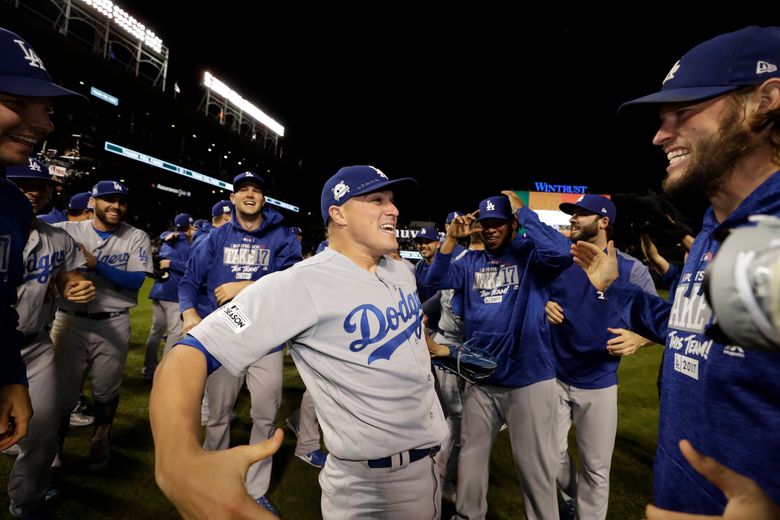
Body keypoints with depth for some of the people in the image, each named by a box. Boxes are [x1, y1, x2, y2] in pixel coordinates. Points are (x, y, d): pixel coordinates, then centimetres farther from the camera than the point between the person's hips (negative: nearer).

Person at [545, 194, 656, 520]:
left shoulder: (631, 269, -9)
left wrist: (637, 338, -25)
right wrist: (544, 307, -13)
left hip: (598, 384, -2)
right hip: (554, 376, 3)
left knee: (596, 468, 11)